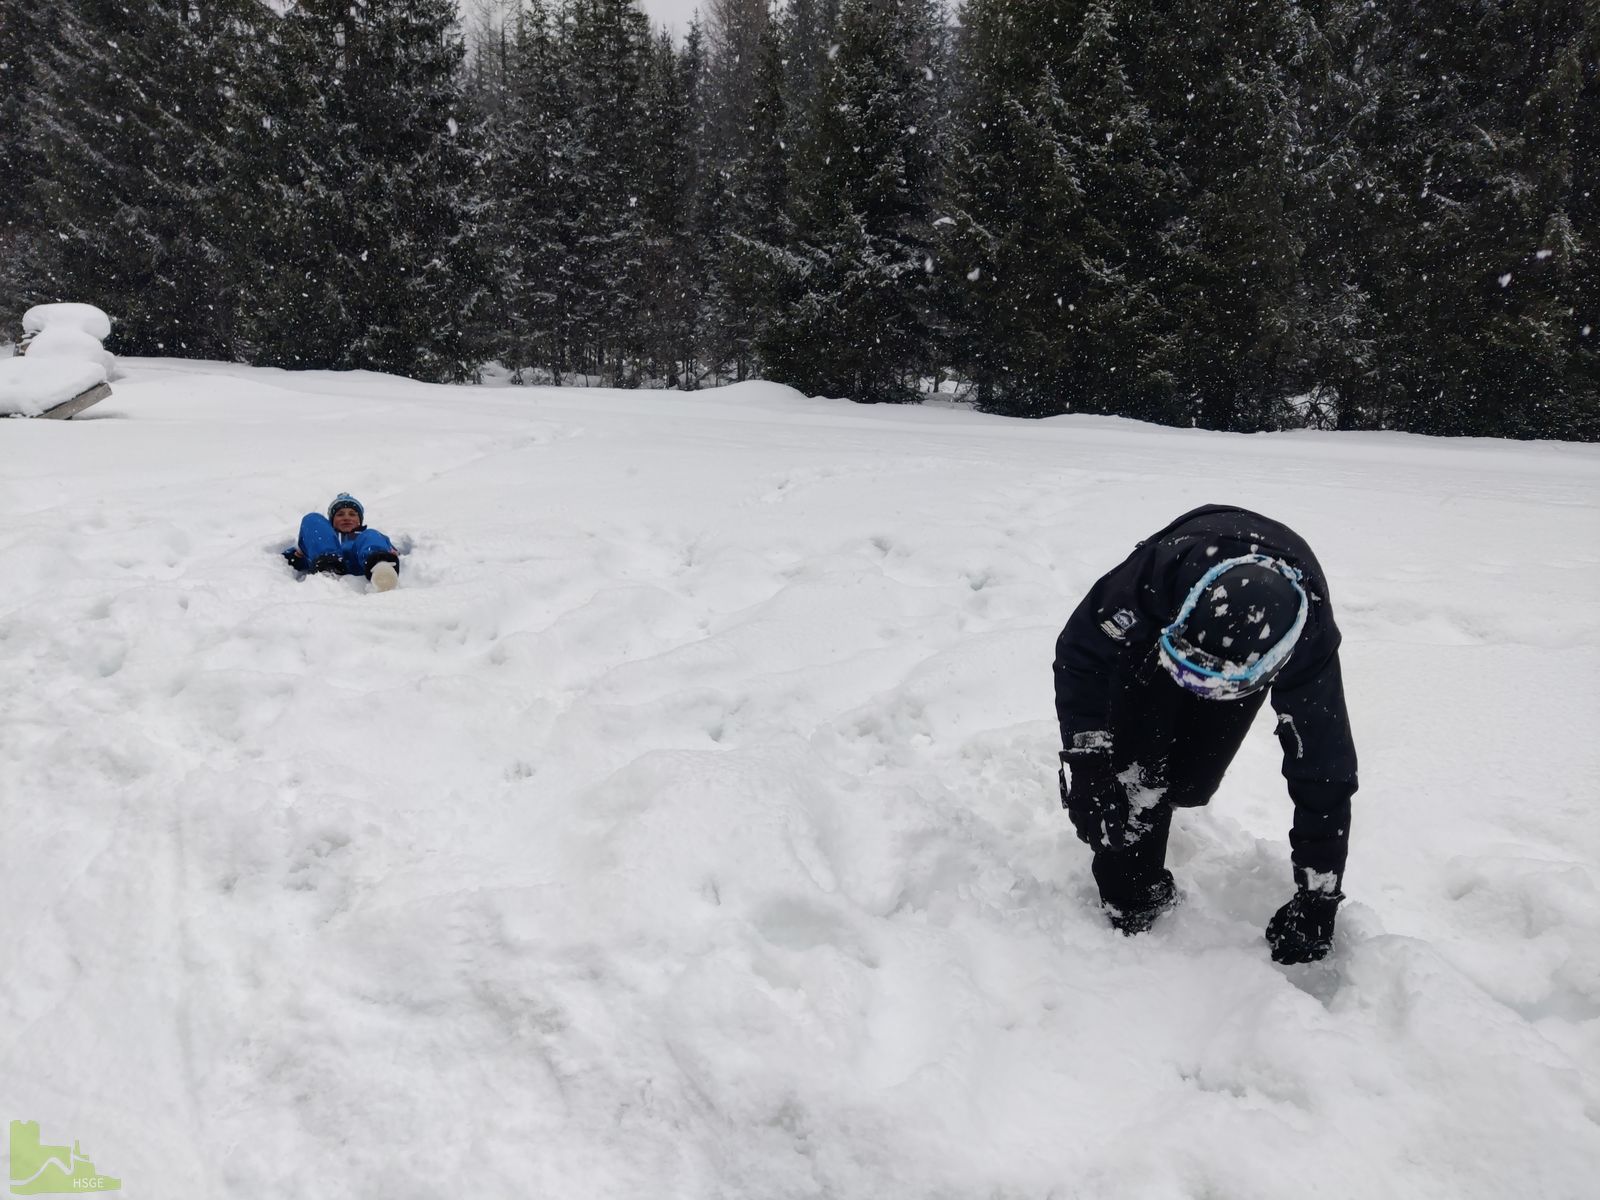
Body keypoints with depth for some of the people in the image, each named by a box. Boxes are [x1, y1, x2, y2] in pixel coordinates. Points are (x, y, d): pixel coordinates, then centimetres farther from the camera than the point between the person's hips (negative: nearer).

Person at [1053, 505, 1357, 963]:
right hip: (1151, 630, 0)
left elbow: (1324, 774, -31)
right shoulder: (1156, 574, -46)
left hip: (1253, 647, 1)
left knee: (1190, 777, -9)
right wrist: (1084, 759, -33)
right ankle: (1130, 902, 0)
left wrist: (1318, 898, -26)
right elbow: (1079, 651, -28)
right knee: (1134, 765, -16)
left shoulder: (1307, 643, -42)